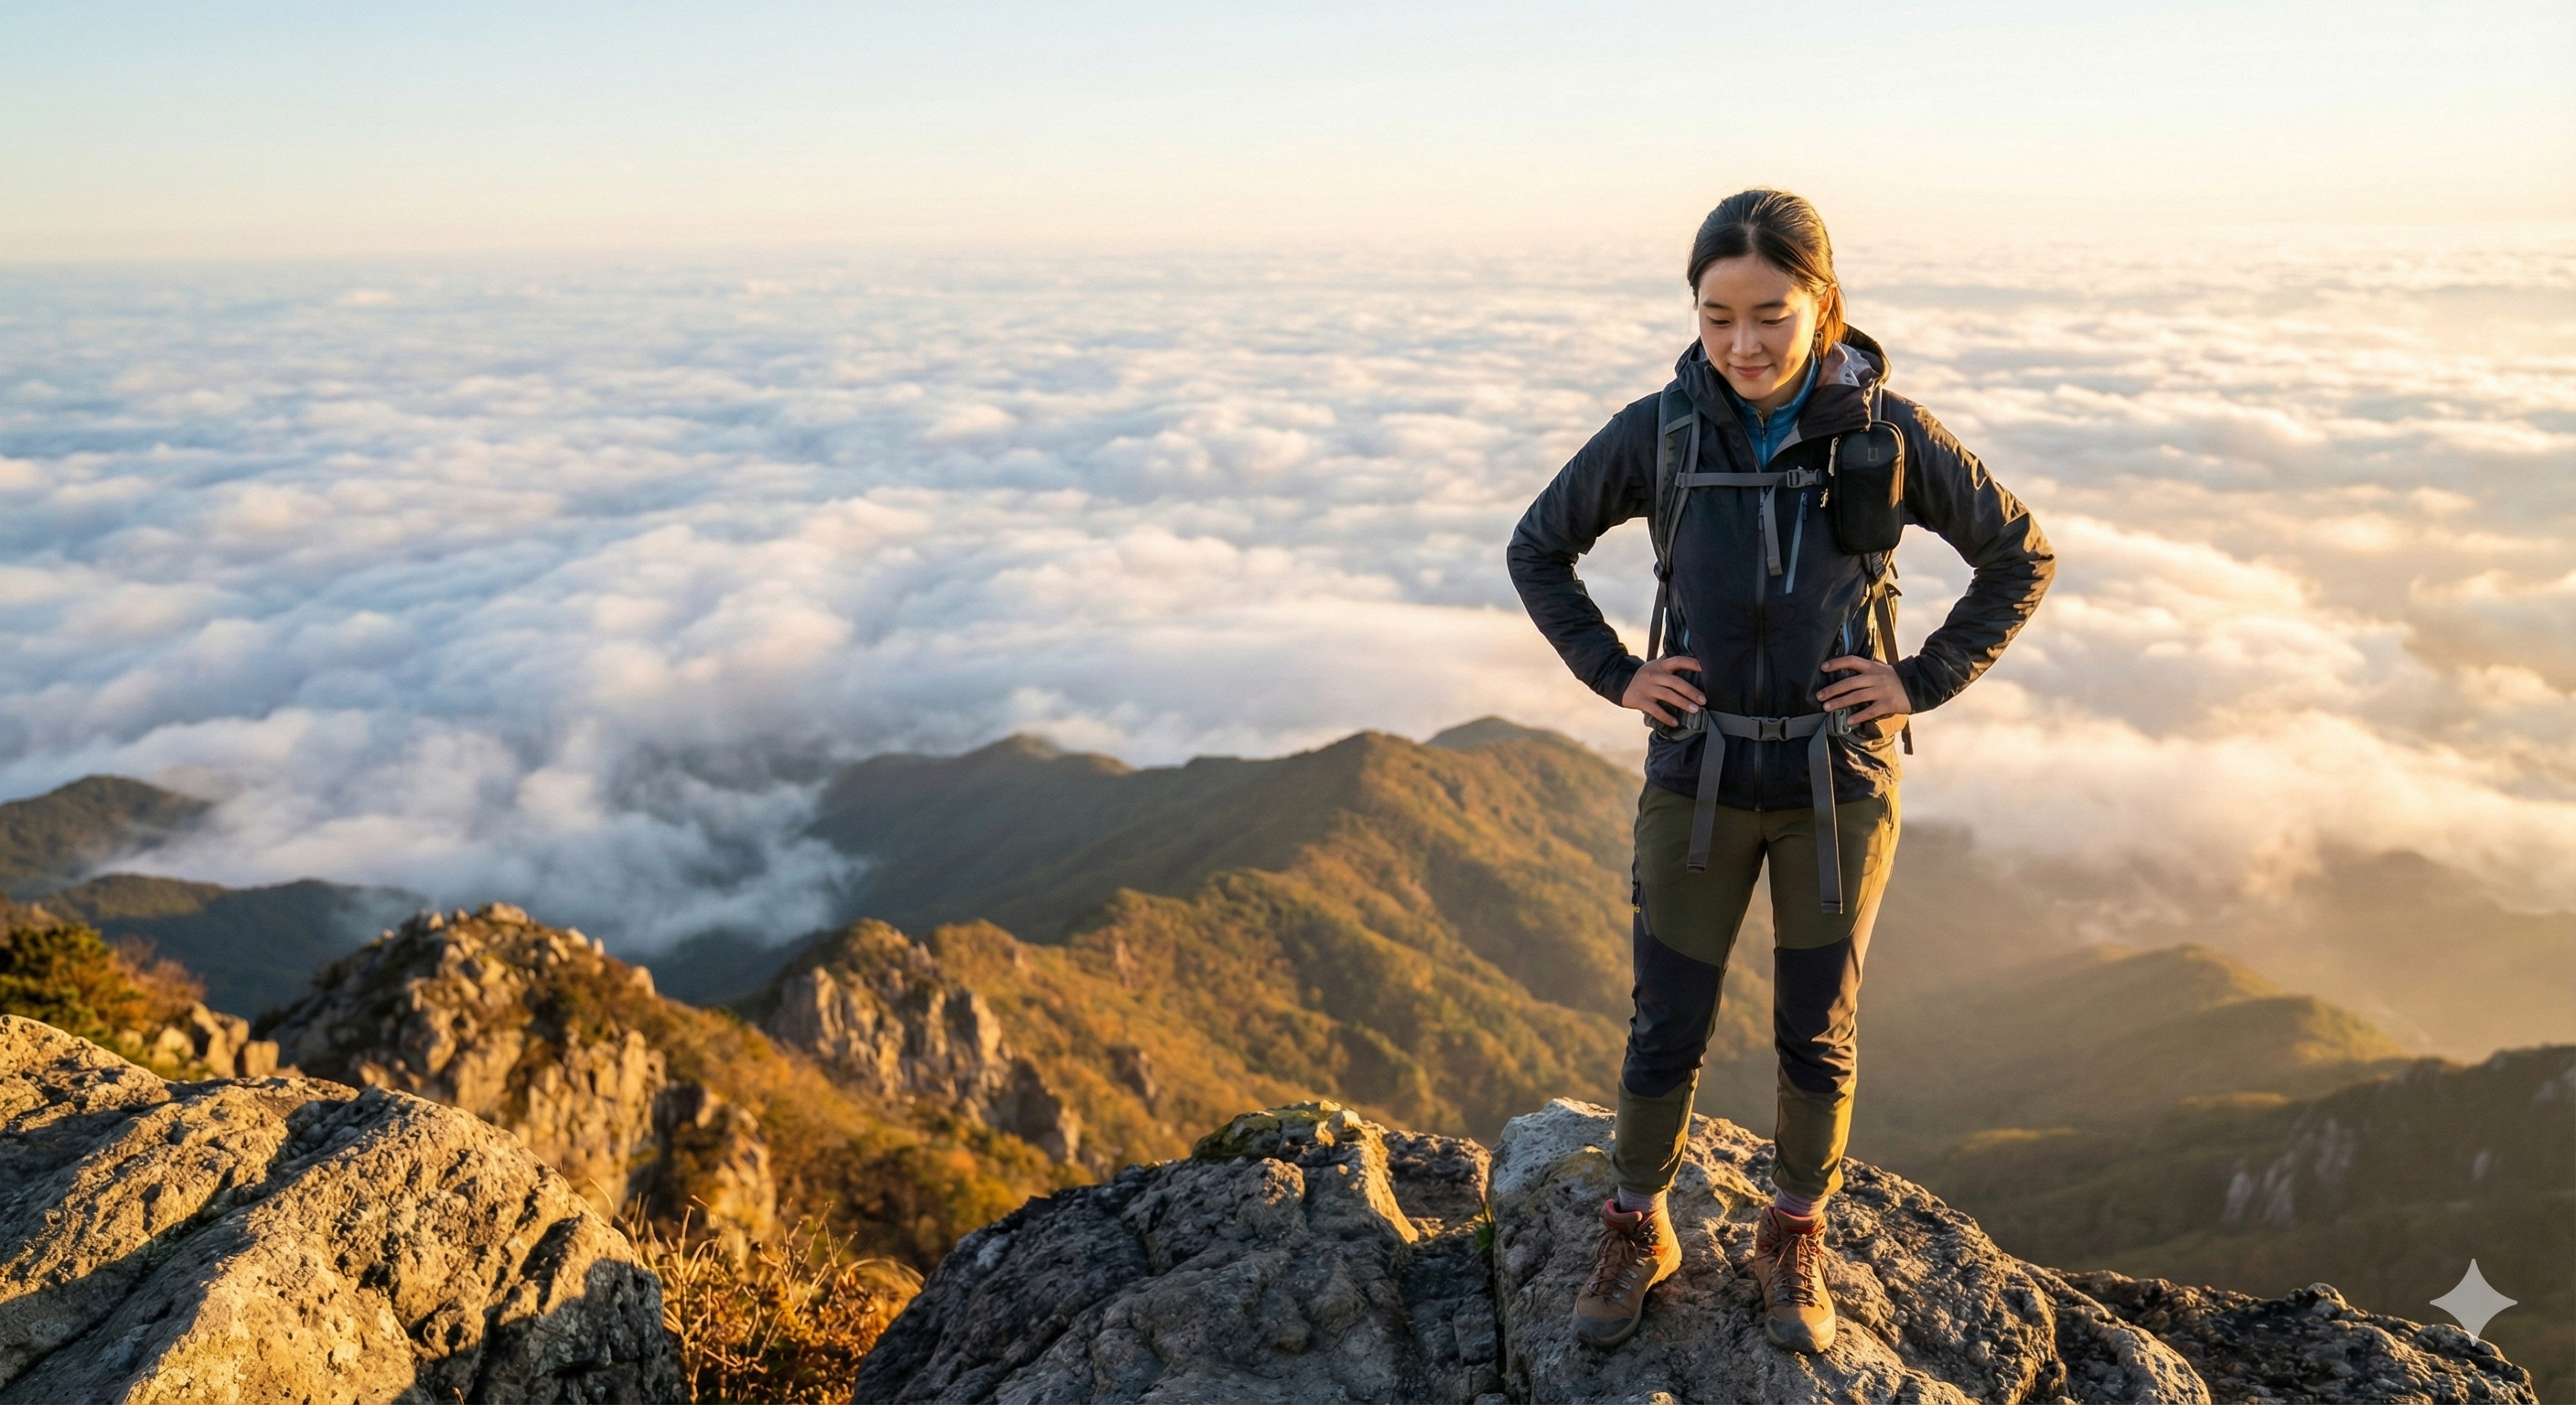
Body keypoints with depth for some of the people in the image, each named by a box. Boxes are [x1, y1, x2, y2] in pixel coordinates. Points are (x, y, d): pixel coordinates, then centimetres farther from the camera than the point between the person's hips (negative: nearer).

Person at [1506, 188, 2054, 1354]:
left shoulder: (1887, 432, -11)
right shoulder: (1656, 433, -9)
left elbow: (2020, 557, 2)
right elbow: (1537, 550, 5)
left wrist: (1925, 682, -5)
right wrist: (1613, 675, -3)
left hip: (1838, 782, 0)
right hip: (1699, 777, 0)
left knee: (1817, 1034, 14)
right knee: (1667, 1032, 10)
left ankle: (1794, 1240, 38)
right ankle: (1637, 1233, 34)